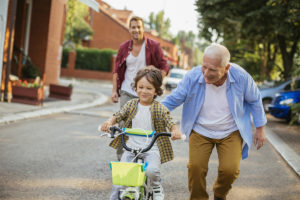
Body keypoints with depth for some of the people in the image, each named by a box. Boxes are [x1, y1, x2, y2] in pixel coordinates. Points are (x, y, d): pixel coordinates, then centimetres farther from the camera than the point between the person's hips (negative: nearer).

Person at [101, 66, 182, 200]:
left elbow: (169, 122, -10)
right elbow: (118, 115, 1)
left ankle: (157, 187, 6)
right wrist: (109, 122, -21)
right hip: (131, 147, 3)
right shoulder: (131, 105, 6)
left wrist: (175, 130, -33)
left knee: (152, 170, -28)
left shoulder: (159, 109, -3)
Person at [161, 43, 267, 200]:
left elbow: (254, 100, 0)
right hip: (200, 131, 0)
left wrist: (260, 128, 6)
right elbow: (173, 100, -9)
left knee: (230, 169, -14)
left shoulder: (240, 77, -19)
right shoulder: (193, 76, -20)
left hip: (231, 132, 0)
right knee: (196, 167, -16)